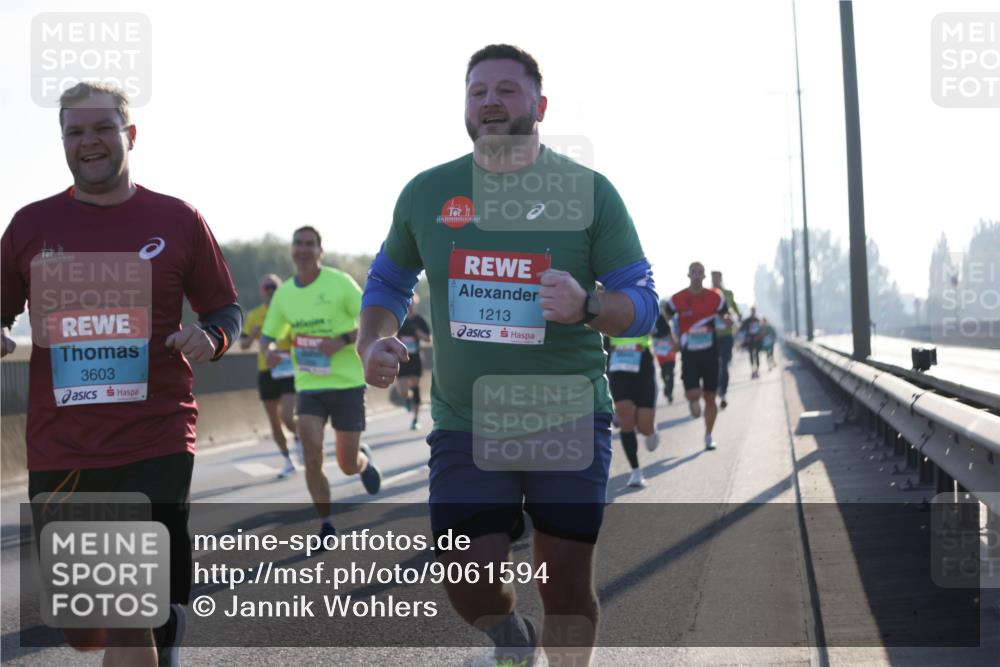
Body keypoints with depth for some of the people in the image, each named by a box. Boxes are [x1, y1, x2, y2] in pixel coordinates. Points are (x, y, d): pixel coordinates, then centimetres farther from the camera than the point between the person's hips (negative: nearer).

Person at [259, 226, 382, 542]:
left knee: (348, 466, 3)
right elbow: (267, 337, 13)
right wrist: (268, 352, -11)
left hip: (346, 383, -2)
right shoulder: (283, 294, 4)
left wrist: (342, 341, -22)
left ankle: (364, 460, 41)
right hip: (308, 386, 3)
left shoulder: (340, 282, -8)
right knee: (312, 460, -11)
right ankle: (326, 524, 7)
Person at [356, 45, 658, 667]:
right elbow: (388, 281, 19)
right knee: (466, 580, -5)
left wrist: (586, 306, -25)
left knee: (567, 581, 2)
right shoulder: (427, 193, 4)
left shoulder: (588, 191, -3)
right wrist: (374, 342, -2)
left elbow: (642, 302, -3)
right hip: (465, 423, 2)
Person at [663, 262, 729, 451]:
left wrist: (727, 319, -14)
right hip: (689, 354, -1)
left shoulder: (715, 297, 0)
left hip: (710, 352, 1)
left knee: (710, 397, 5)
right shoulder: (678, 299, -4)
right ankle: (693, 401, 25)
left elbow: (725, 315, 10)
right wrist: (672, 340, 1)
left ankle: (709, 435, 21)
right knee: (692, 394, -15)